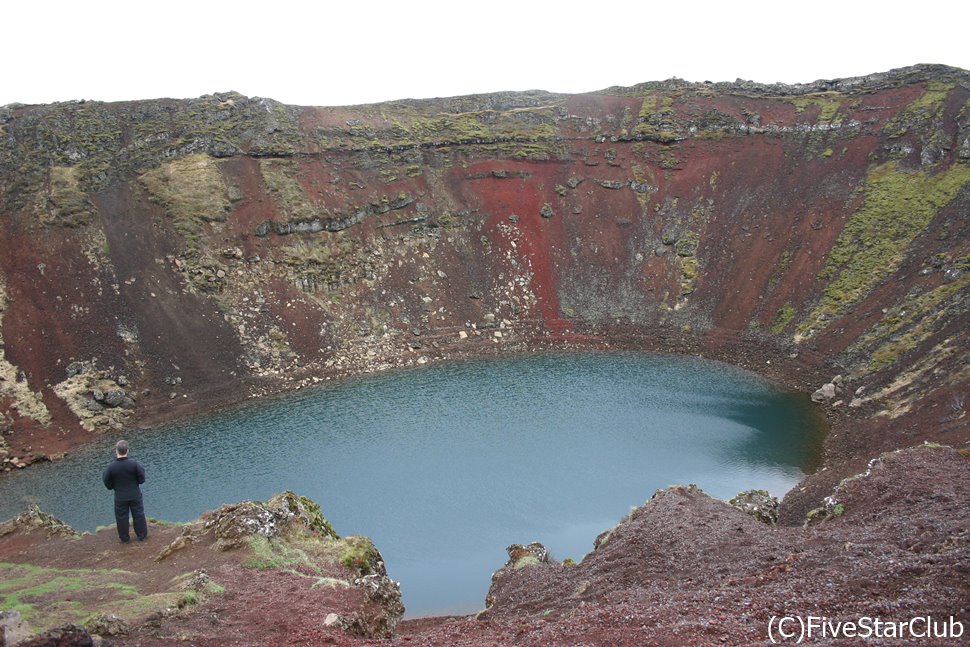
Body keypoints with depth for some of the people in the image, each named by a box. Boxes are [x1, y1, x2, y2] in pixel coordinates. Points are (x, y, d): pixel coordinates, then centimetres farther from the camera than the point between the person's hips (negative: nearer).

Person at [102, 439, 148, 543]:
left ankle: (124, 538, 28)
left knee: (121, 517, 16)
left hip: (120, 498, 0)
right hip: (135, 496, 0)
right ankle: (142, 535, 29)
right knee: (138, 515, 17)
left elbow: (108, 484, -6)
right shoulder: (134, 463, -19)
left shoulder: (111, 467, -17)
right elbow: (141, 479, -10)